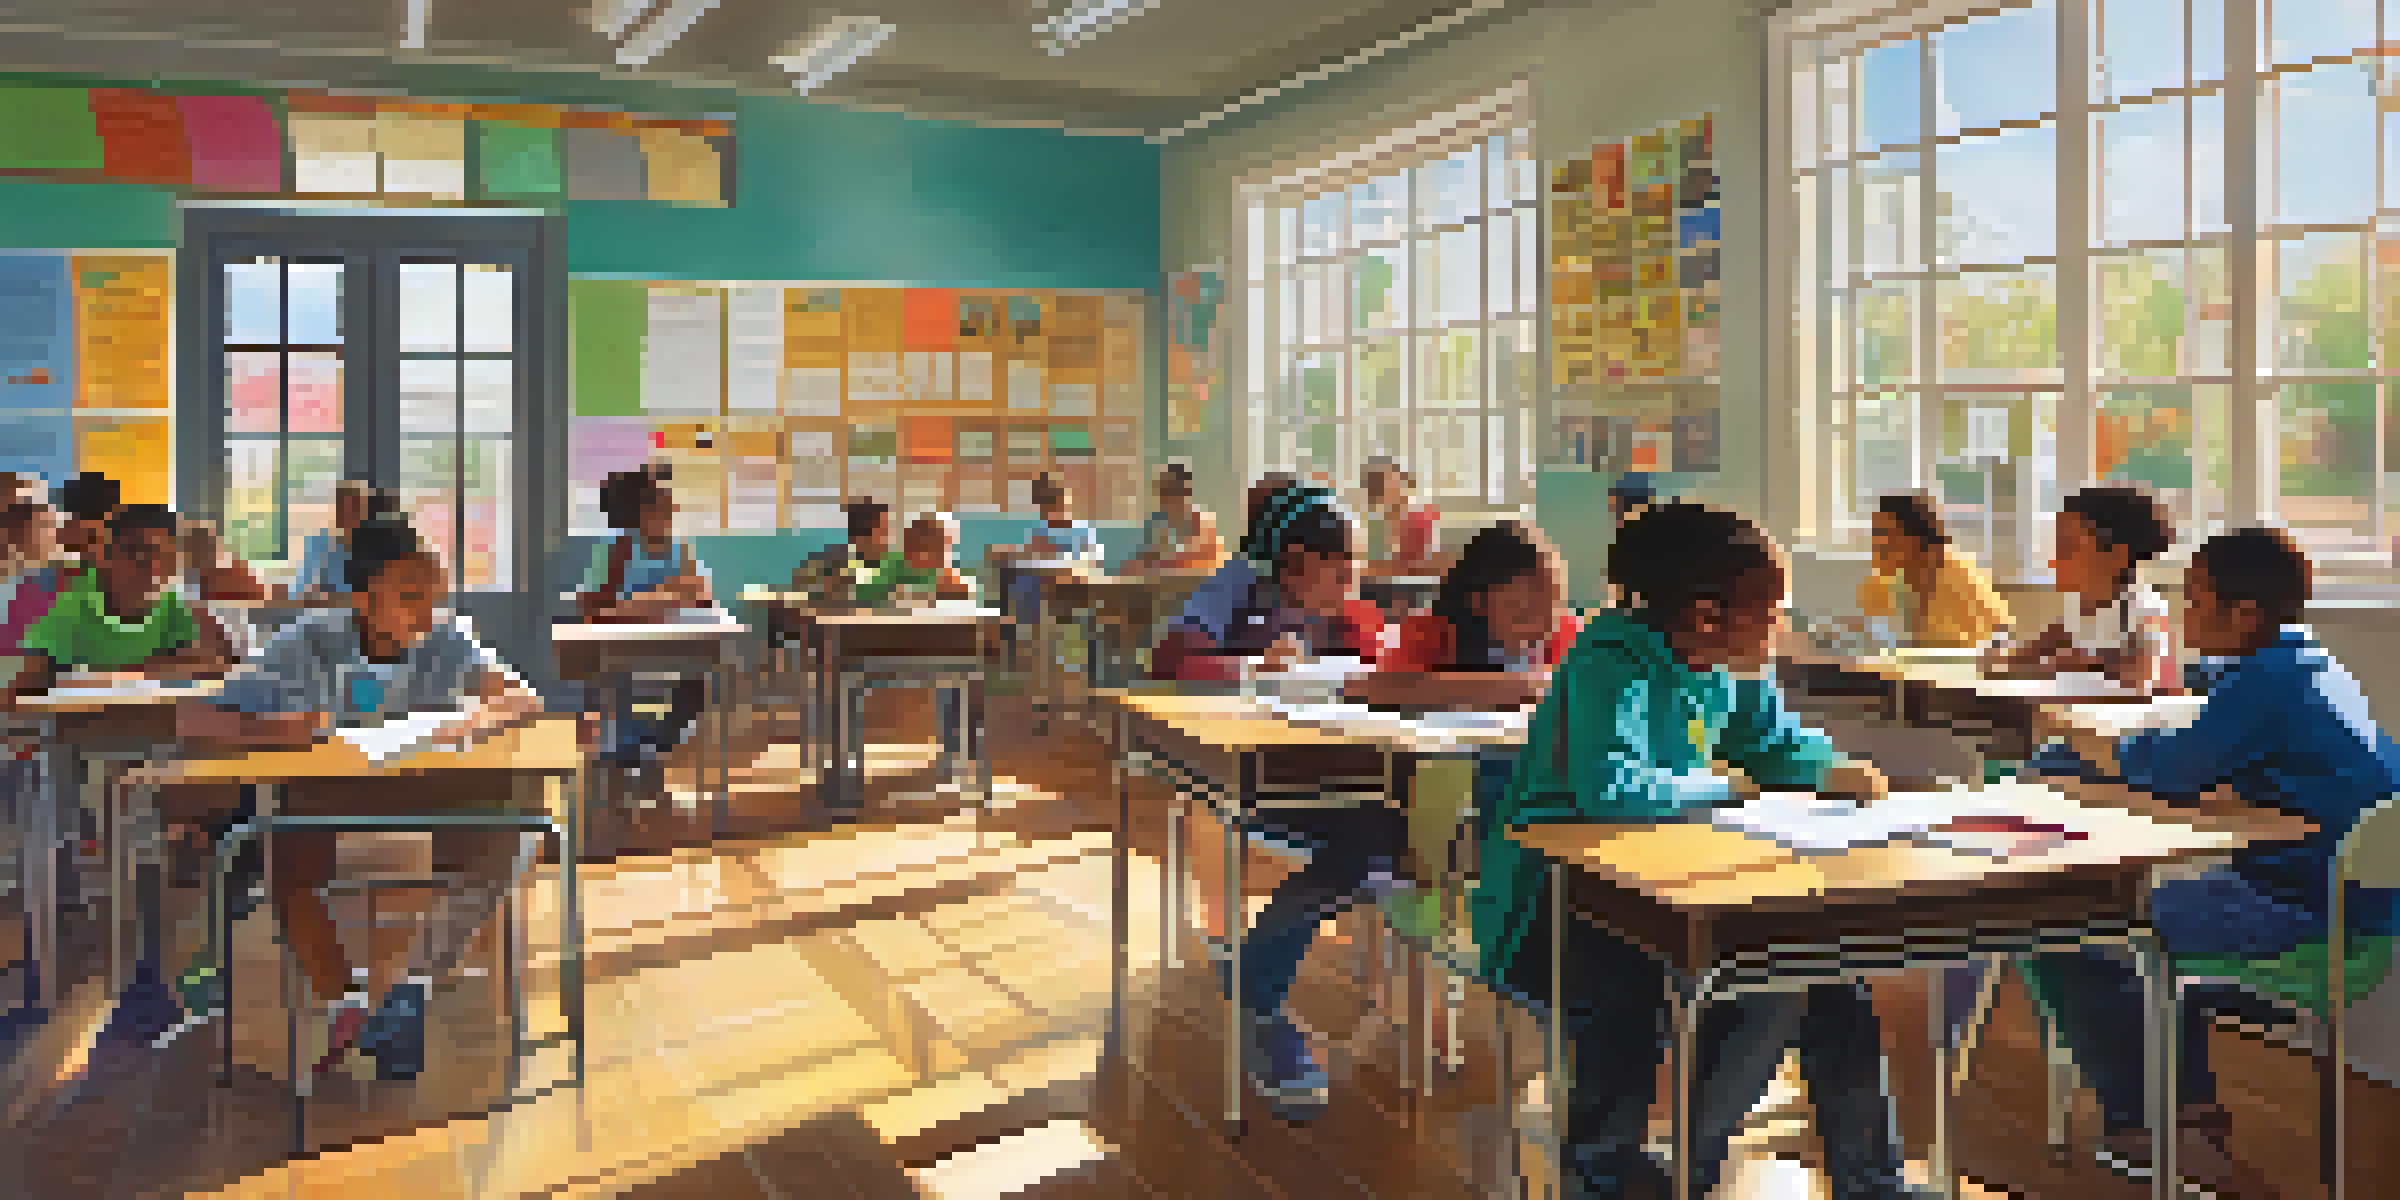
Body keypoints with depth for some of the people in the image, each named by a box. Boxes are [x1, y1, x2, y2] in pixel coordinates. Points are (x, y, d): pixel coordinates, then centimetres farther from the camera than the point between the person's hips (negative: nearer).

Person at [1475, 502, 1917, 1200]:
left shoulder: (1730, 671, 3)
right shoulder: (1611, 665, -23)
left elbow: (1777, 741, 22)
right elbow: (1610, 788, -37)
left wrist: (1833, 771, -1)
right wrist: (1719, 784, -19)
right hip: (1546, 917, -8)